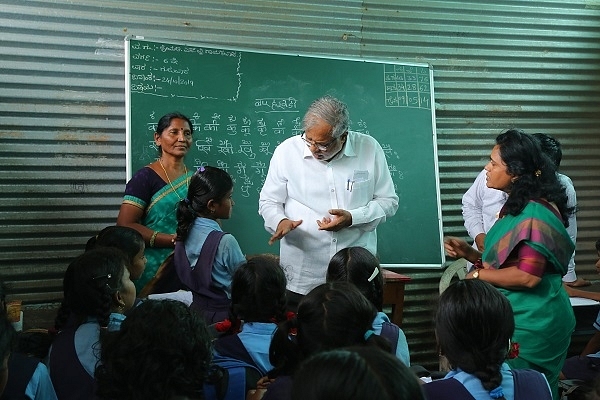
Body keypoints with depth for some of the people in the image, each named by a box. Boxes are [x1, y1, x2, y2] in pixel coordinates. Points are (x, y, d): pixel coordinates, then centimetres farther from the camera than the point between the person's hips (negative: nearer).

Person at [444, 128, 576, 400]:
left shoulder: (534, 214, -20)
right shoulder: (516, 206, 11)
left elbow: (527, 275, -26)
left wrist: (478, 275, -14)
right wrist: (469, 253, 4)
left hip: (530, 324, -9)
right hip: (514, 316, 9)